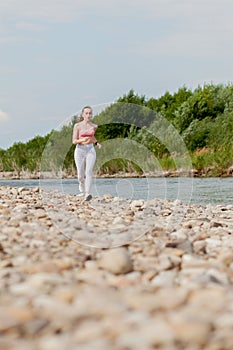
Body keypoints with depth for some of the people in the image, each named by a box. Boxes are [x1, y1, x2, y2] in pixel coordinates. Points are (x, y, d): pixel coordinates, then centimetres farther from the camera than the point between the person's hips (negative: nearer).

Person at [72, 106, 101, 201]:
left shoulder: (94, 126, 7)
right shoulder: (77, 126, -3)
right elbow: (74, 141, -5)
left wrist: (97, 143, 10)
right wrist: (82, 140, -24)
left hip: (91, 150, 1)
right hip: (80, 150, -1)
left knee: (89, 171, -20)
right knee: (81, 175, 4)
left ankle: (87, 194, -29)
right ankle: (82, 191, 33)